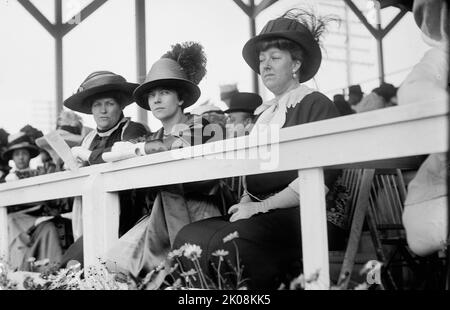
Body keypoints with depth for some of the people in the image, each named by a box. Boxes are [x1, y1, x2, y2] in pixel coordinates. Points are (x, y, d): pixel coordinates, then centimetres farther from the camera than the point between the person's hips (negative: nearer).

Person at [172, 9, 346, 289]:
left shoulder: (317, 105, 1)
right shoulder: (263, 114, 22)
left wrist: (262, 206, -13)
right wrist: (245, 202, 0)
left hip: (303, 213, -6)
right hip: (260, 213, 6)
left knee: (229, 242, -31)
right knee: (189, 236, -17)